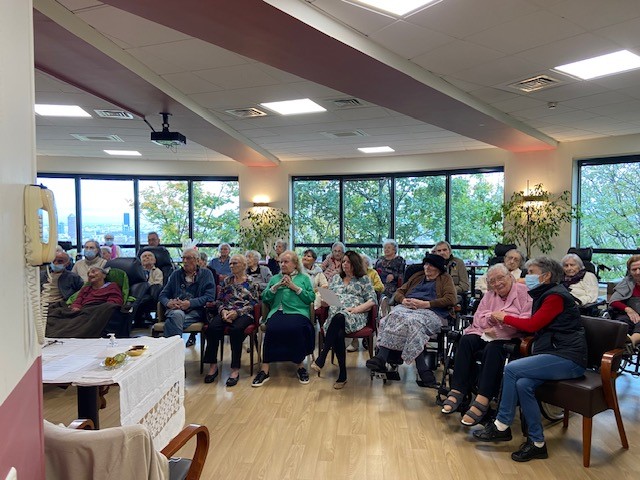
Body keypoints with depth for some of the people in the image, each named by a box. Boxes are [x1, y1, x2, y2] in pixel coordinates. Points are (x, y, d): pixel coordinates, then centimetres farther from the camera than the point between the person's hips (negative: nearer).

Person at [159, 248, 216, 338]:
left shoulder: (206, 274, 13)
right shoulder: (176, 274, 22)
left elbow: (210, 297, 0)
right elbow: (163, 295, 18)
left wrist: (190, 303, -14)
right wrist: (168, 303, -7)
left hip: (195, 310, -2)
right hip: (175, 309, 2)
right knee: (177, 314, -37)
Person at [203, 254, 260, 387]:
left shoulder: (251, 282, 7)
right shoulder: (226, 281, 20)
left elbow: (253, 303, -1)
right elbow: (219, 300, 17)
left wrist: (237, 312, -14)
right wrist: (223, 311, -5)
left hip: (244, 314, -3)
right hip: (226, 312, 4)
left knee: (236, 329, -37)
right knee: (212, 327, -29)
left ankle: (235, 369, -29)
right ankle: (213, 366, -19)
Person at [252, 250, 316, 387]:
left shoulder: (304, 278, 19)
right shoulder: (275, 278, 26)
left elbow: (311, 298, 4)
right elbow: (265, 298, 14)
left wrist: (294, 287, -2)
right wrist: (277, 286, 1)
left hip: (297, 311, -2)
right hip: (277, 312, 2)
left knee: (295, 328, -35)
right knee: (272, 329, -32)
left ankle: (300, 366, -16)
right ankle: (265, 369, -26)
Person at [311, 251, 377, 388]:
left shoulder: (363, 279, 16)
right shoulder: (336, 278, 28)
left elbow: (372, 300, 6)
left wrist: (356, 309, -10)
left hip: (355, 316, -3)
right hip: (335, 314, 3)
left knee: (339, 317, -41)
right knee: (338, 334, -35)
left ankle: (321, 359, -39)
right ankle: (342, 375, -25)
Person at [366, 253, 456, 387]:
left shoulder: (445, 279, 20)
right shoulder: (417, 276, 33)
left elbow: (451, 299, 2)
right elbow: (399, 292, 27)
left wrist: (425, 304, -8)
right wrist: (404, 300, 2)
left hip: (430, 312, -3)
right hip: (407, 307, 4)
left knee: (413, 322, -37)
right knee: (394, 316, -31)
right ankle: (381, 357, -43)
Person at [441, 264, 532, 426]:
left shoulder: (522, 291, 1)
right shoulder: (489, 295, 20)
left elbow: (526, 321, -11)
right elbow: (478, 319, 9)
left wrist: (499, 327, -17)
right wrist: (493, 318, -12)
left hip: (510, 338, -5)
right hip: (486, 334, 6)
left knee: (493, 348, -34)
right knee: (466, 340, -22)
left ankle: (482, 400, -37)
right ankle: (457, 391, -25)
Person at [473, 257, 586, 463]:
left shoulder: (556, 296, -12)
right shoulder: (544, 294, 17)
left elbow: (533, 324, -13)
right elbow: (535, 324, 13)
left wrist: (505, 317, 0)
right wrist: (505, 319, 0)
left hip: (568, 358, -8)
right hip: (555, 354, 8)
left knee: (512, 369, -20)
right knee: (523, 384, -14)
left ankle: (502, 426, -7)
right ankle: (537, 443, -7)